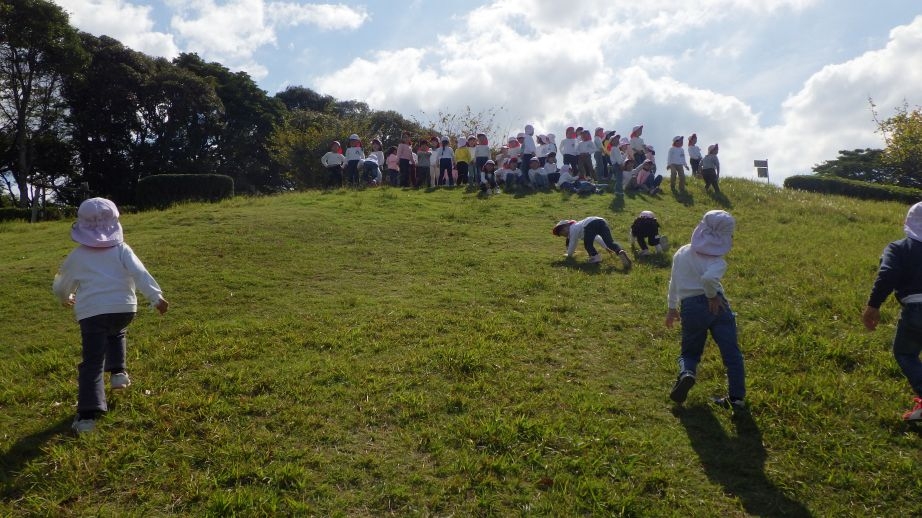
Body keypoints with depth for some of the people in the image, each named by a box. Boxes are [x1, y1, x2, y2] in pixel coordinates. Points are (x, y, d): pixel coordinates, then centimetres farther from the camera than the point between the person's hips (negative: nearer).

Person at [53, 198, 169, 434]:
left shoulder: (77, 256, 11)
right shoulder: (121, 249, 8)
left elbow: (60, 287, 23)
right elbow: (140, 273, -8)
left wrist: (66, 298, 45)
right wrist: (156, 297, -14)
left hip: (91, 313, -1)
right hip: (124, 308, 2)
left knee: (92, 363, -2)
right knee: (116, 335, 37)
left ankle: (87, 415, -10)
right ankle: (118, 372, 25)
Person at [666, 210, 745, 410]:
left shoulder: (682, 253, 11)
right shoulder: (718, 261, -4)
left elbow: (674, 282, 18)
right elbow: (709, 278, -27)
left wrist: (672, 307, 28)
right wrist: (713, 296, -9)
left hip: (690, 308, 3)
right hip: (715, 305, -3)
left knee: (690, 352, 18)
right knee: (731, 353, 9)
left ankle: (686, 373, -13)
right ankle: (737, 397, 7)